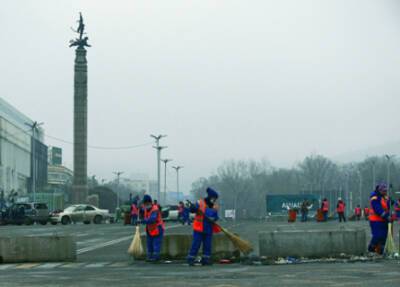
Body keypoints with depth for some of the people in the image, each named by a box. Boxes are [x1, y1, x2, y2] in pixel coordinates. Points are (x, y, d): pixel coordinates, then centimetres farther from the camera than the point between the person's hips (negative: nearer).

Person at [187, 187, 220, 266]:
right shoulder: (200, 203, -4)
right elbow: (192, 210, -9)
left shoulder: (214, 207, 10)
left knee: (207, 245, 7)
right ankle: (190, 259, -2)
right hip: (199, 229, -5)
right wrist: (193, 207, -32)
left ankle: (206, 259, 15)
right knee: (196, 244, -6)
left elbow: (216, 217, 7)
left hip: (208, 229, 5)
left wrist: (213, 219, -16)